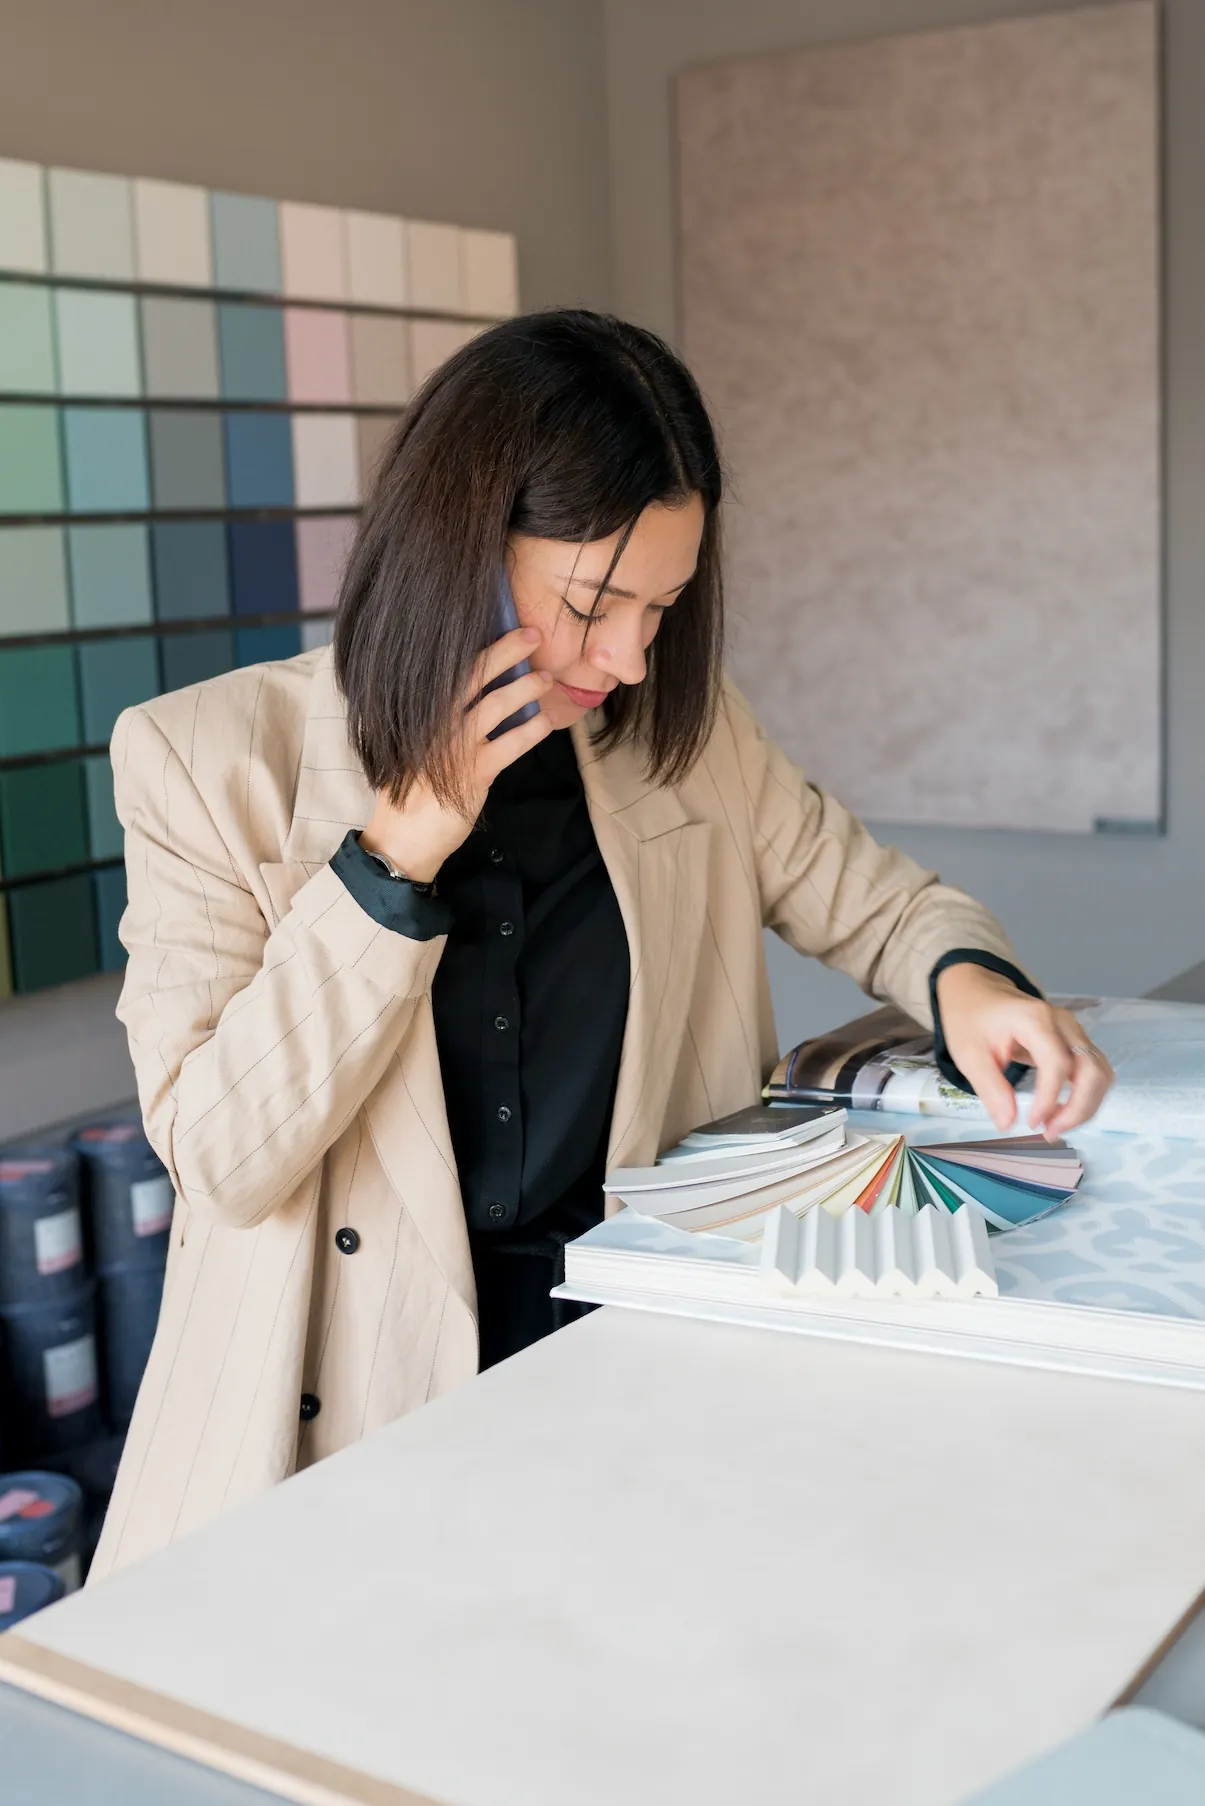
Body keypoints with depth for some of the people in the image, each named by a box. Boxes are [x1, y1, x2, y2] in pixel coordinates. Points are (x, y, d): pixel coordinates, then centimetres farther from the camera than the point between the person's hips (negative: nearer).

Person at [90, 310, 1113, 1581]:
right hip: (358, 1422, -3)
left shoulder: (684, 736, 4)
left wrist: (967, 980, -8)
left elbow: (881, 904, 16)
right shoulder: (205, 757, -6)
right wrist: (404, 846, -17)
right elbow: (221, 1156, -11)